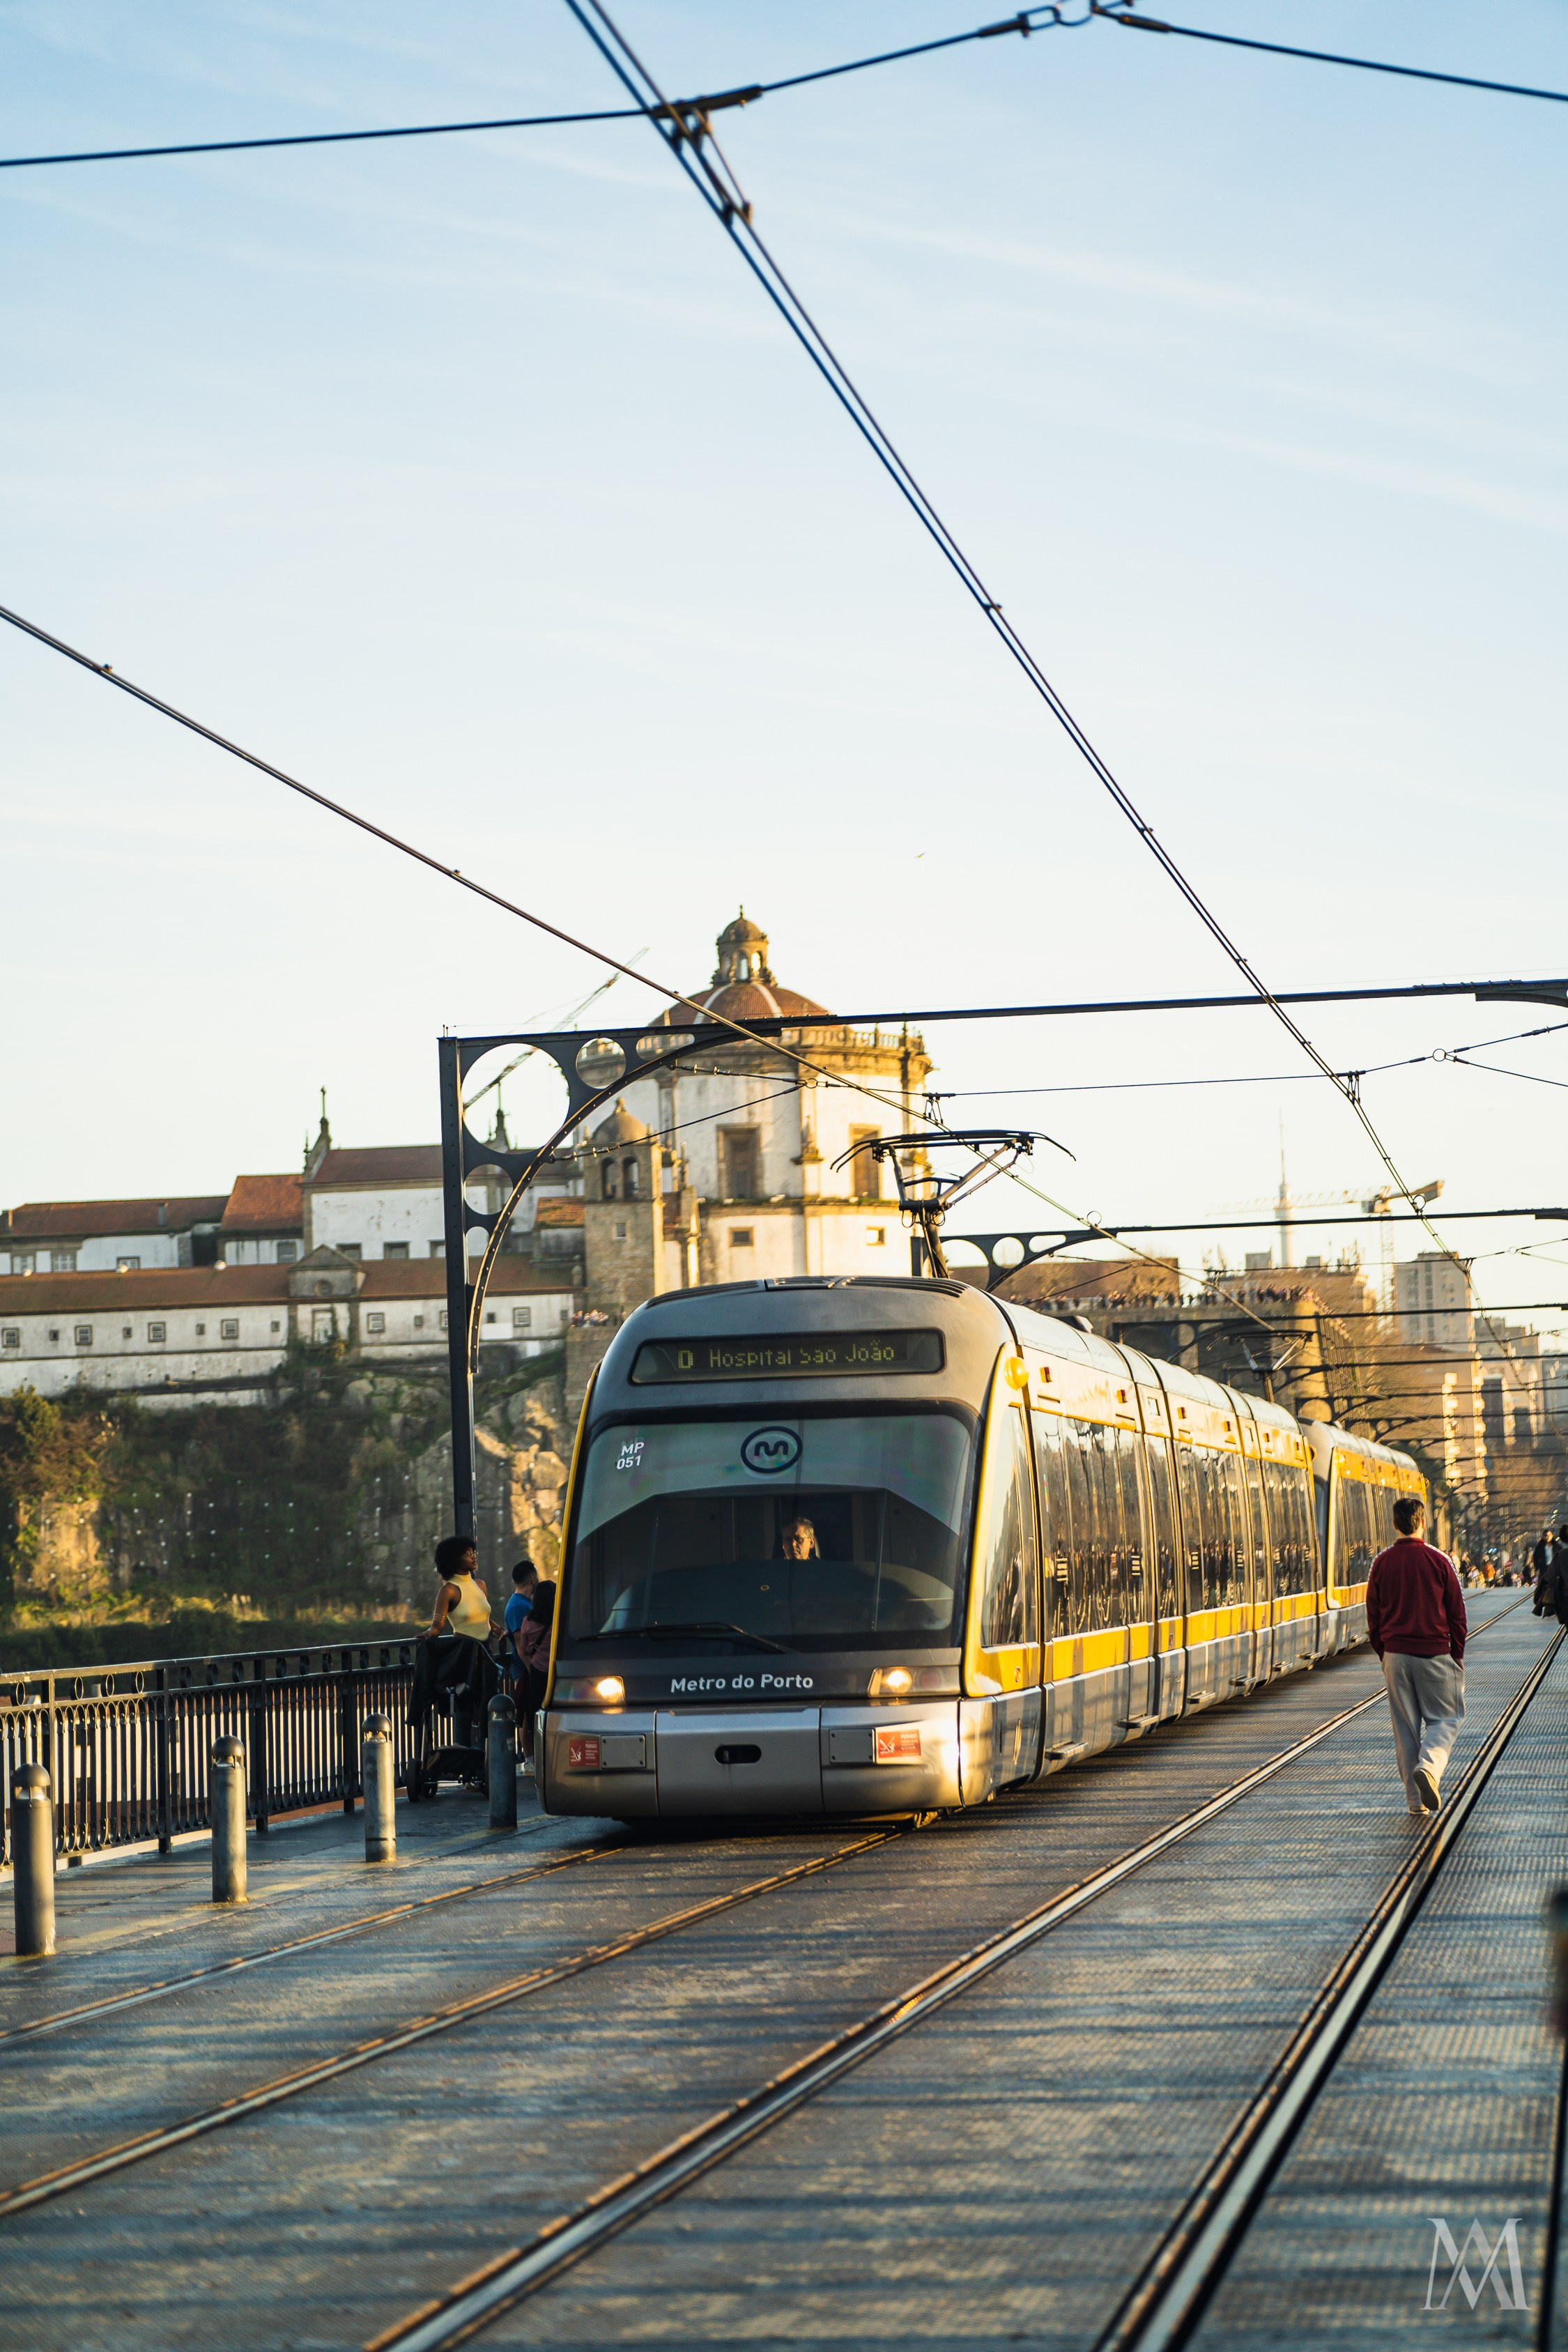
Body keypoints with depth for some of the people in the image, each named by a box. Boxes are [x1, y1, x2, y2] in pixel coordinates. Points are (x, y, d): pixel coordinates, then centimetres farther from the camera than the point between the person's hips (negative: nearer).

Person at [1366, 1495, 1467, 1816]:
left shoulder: (1382, 1563, 0)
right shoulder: (1439, 1560, -6)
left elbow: (1373, 1616, 6)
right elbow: (1458, 1614, -1)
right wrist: (1457, 1656, 9)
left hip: (1396, 1654, 2)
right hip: (1435, 1654, -2)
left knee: (1405, 1726, 9)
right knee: (1445, 1717, 8)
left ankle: (1415, 1798, 8)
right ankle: (1429, 1766, -19)